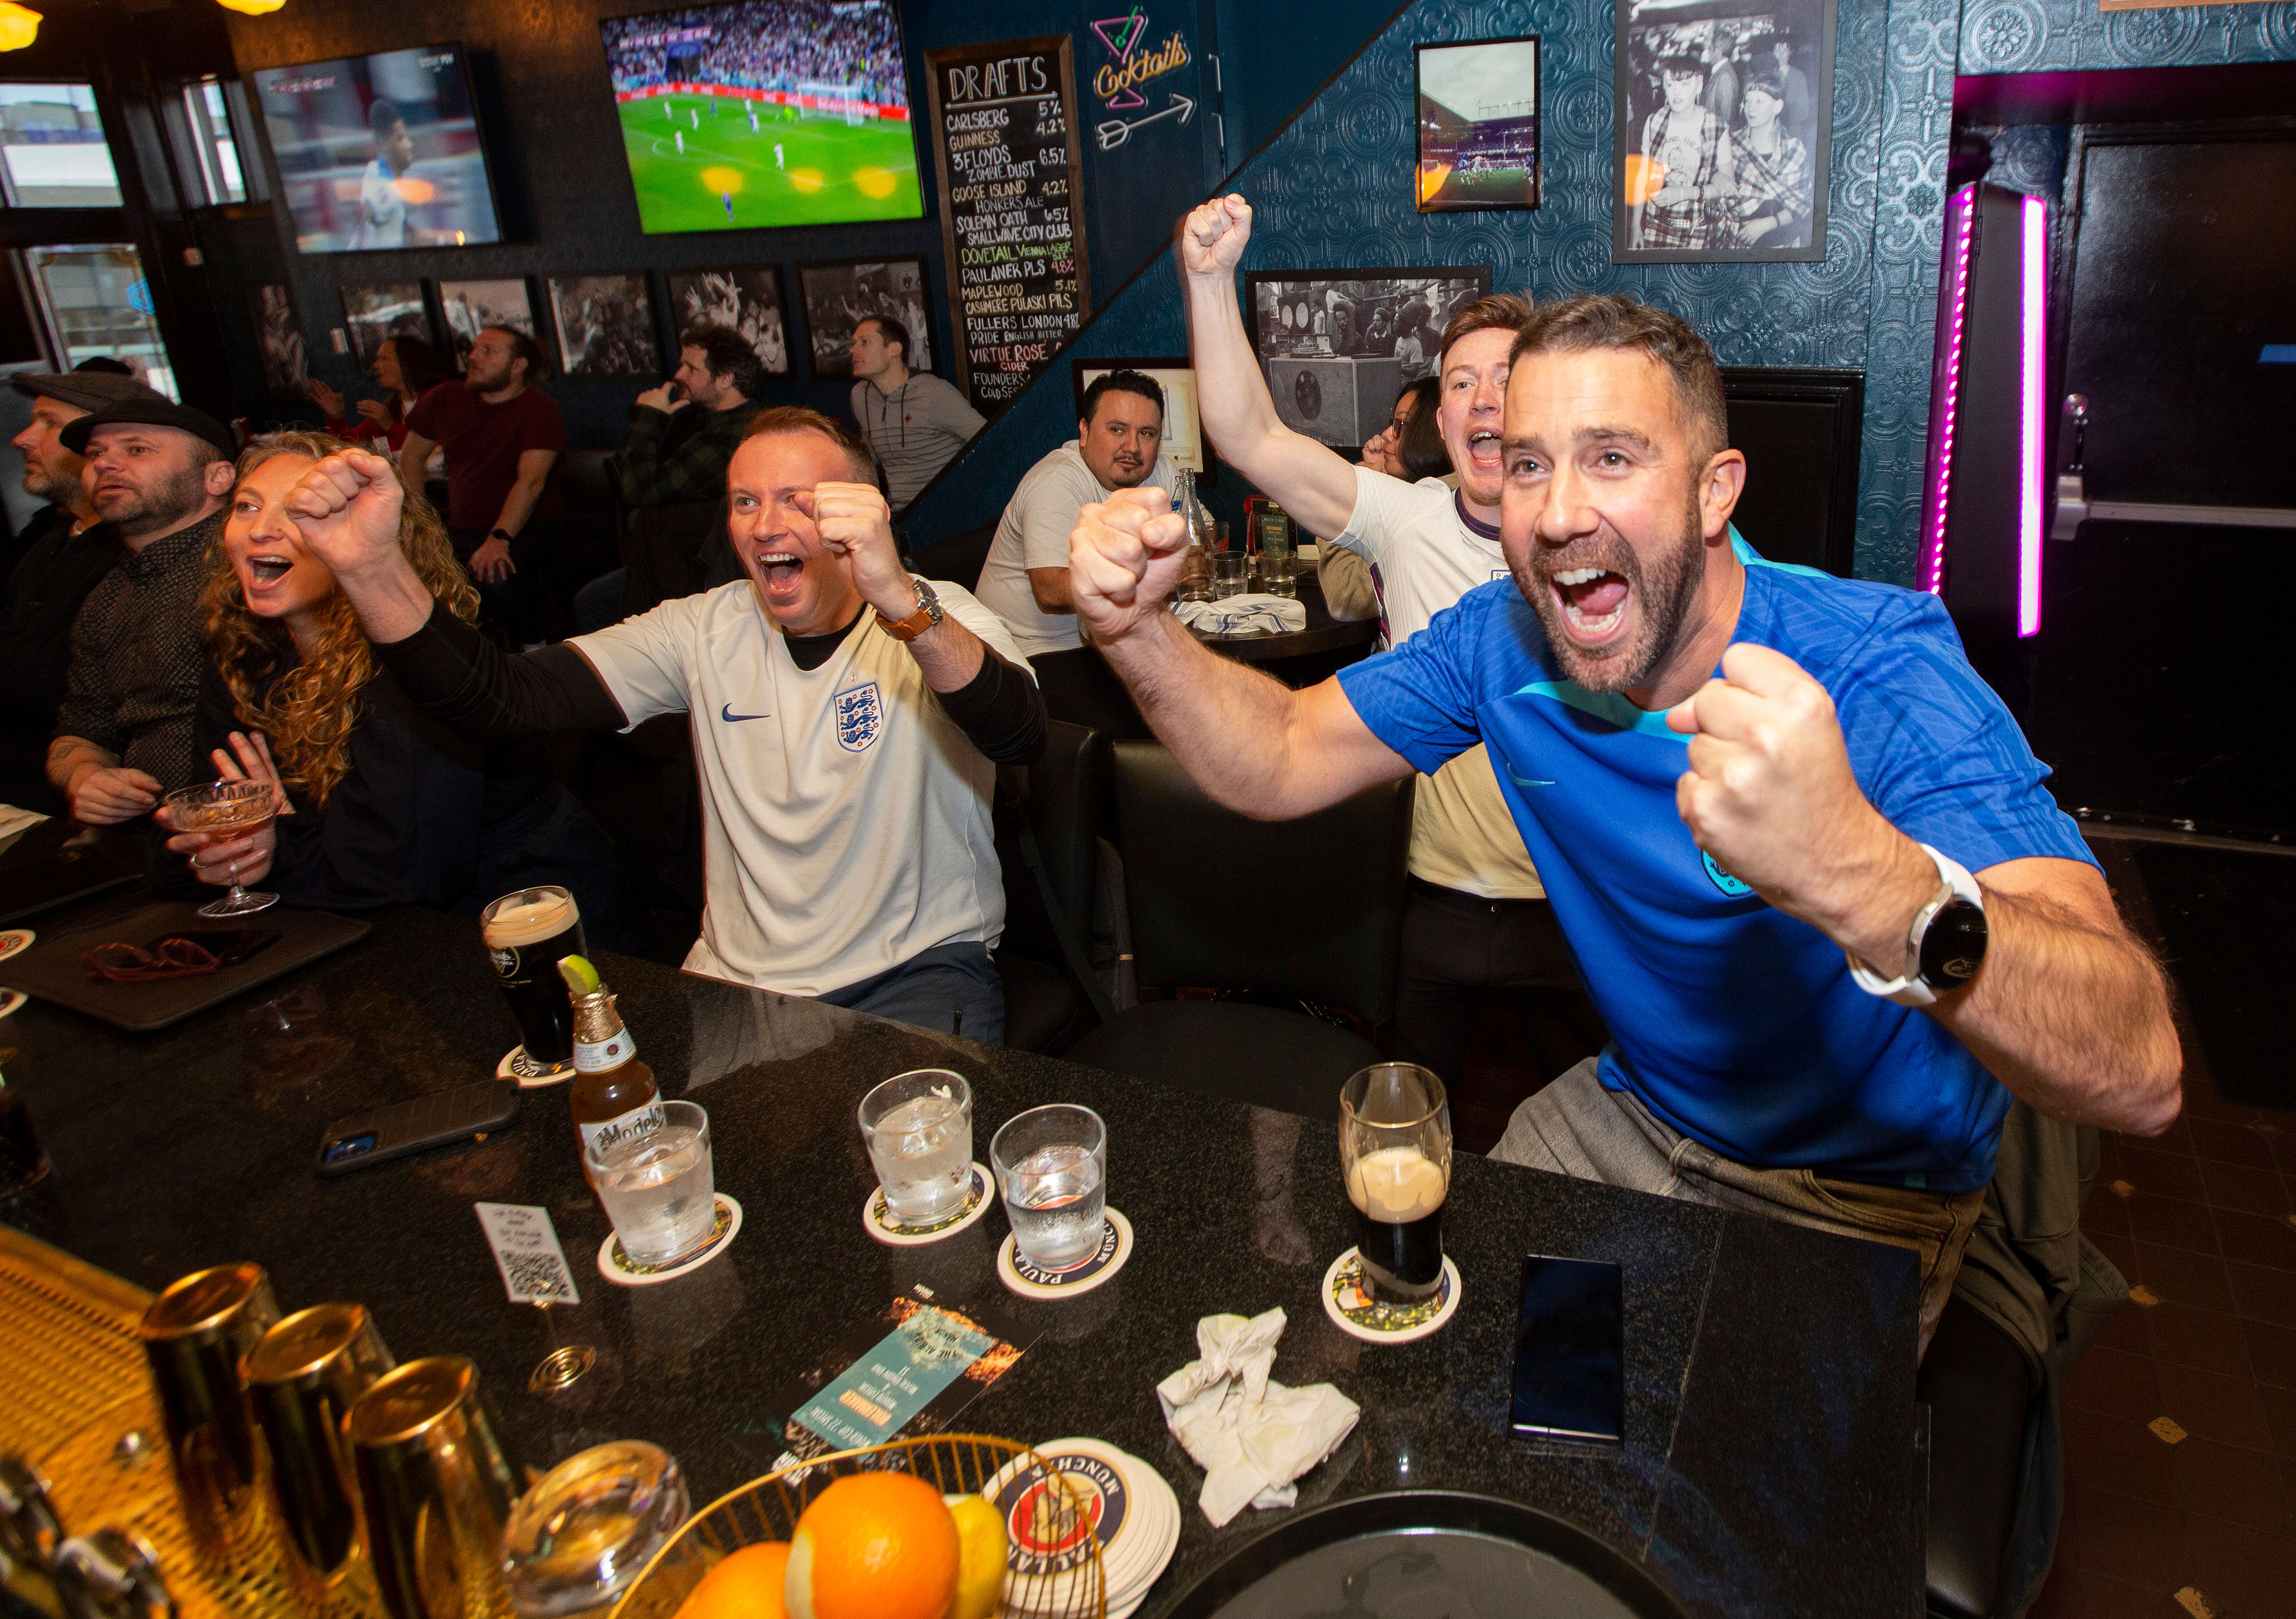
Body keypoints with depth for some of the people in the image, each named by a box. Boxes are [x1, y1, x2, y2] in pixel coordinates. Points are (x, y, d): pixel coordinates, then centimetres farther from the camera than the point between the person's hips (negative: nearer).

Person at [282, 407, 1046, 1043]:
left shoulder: (937, 622, -7)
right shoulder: (705, 631, 4)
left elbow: (1021, 737, -30)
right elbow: (500, 700, -6)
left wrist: (899, 601, -47)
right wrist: (373, 568, -22)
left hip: (919, 970, -3)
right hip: (734, 978, 4)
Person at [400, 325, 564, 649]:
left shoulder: (540, 409, -8)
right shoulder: (445, 398, 9)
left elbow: (531, 481, -19)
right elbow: (411, 456, 20)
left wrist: (499, 539, -30)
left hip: (522, 526, -5)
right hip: (459, 525, 5)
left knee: (496, 578, -36)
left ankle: (534, 650, -10)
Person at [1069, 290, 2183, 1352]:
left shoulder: (1880, 669, -28)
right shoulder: (1502, 642, -11)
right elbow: (1280, 762, -3)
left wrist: (1861, 878, -60)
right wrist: (1136, 629, -23)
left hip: (1864, 1201, -4)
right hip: (1627, 1118, 5)